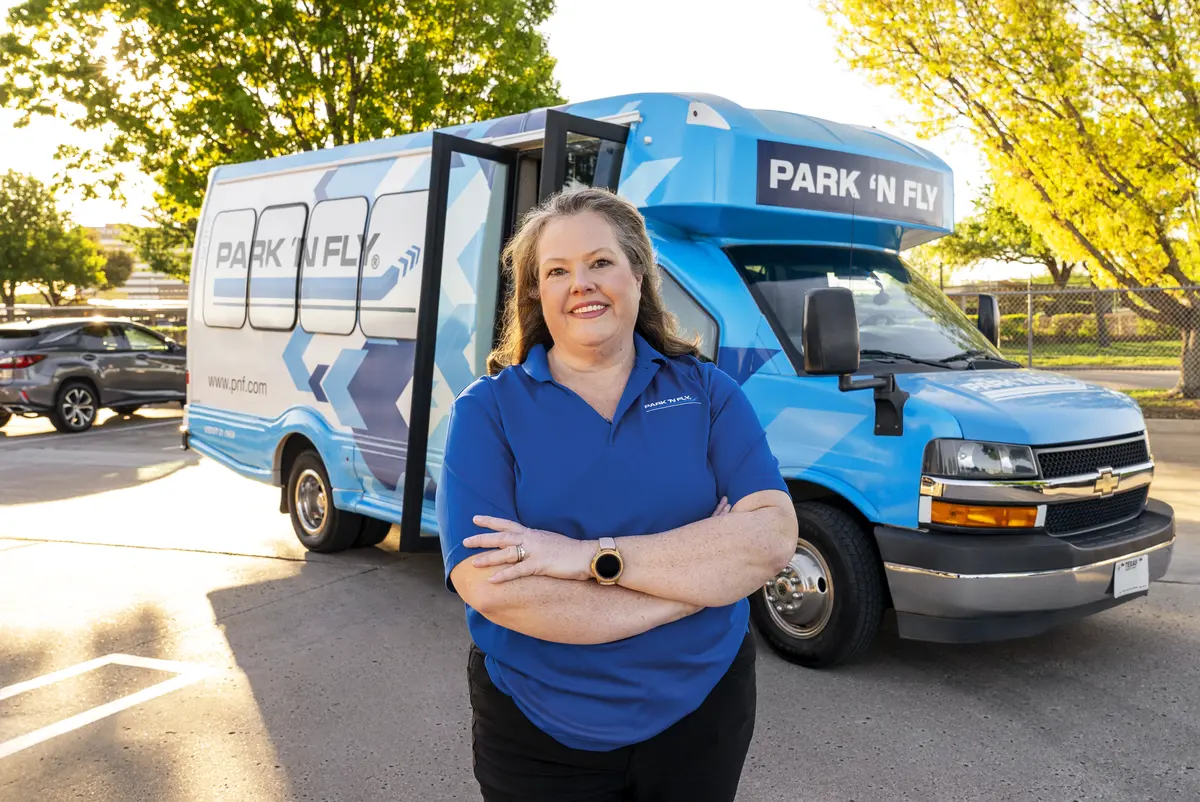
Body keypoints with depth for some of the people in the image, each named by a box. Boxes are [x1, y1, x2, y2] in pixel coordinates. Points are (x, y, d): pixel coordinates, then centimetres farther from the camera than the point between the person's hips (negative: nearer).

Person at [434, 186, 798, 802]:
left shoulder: (707, 391, -2)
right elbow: (488, 587, -21)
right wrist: (700, 574, -18)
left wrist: (596, 557, -24)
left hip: (704, 714, 2)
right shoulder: (487, 409, -8)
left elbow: (773, 538, -14)